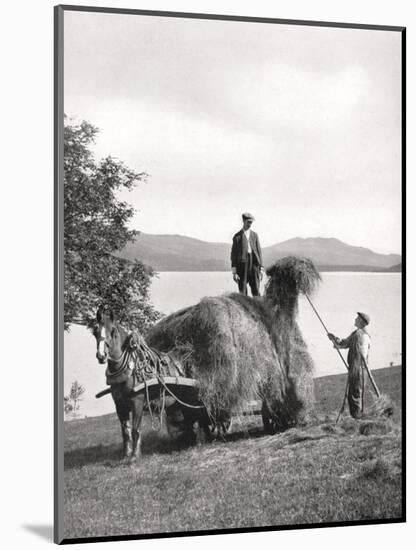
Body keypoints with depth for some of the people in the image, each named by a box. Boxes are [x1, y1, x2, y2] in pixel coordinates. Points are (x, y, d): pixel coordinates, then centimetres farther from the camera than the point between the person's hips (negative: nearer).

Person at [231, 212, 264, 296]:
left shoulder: (254, 235, 13)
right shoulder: (237, 236, 3)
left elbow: (259, 251, 12)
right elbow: (233, 255, 1)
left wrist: (261, 269, 5)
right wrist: (234, 272, -5)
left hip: (254, 265, 2)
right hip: (242, 264, -2)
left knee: (256, 292, -2)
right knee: (242, 293, -1)